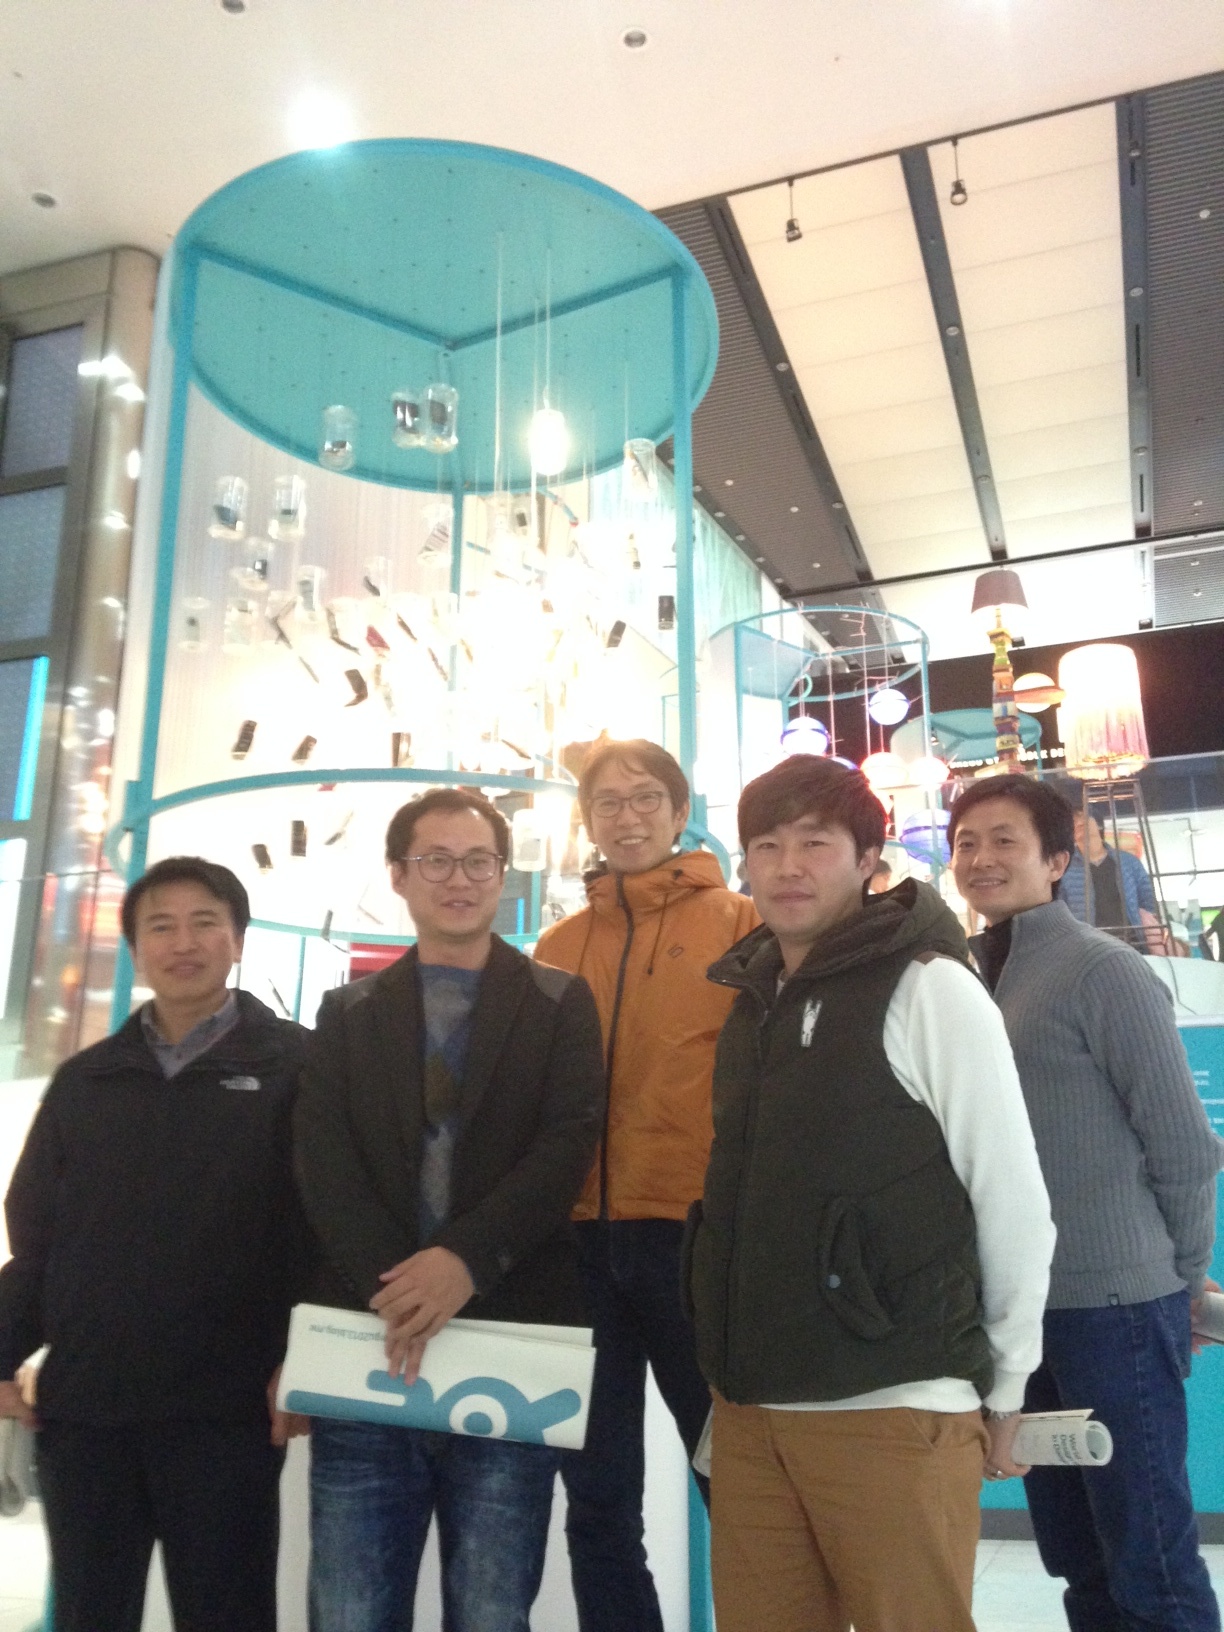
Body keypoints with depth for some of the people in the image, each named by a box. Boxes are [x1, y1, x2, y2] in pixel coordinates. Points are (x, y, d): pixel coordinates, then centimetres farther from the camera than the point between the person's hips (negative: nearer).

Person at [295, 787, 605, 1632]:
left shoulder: (559, 1002, 7)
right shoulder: (350, 1011, 12)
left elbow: (569, 1144, -5)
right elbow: (324, 1160, 1)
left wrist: (467, 1260, -18)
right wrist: (390, 1285, -14)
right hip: (369, 1339, 2)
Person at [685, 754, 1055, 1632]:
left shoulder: (931, 988, -9)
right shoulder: (753, 1000, 8)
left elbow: (1015, 1204, -7)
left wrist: (1003, 1388, 0)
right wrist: (737, 1362, 13)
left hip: (896, 1412, -5)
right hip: (748, 1410, 5)